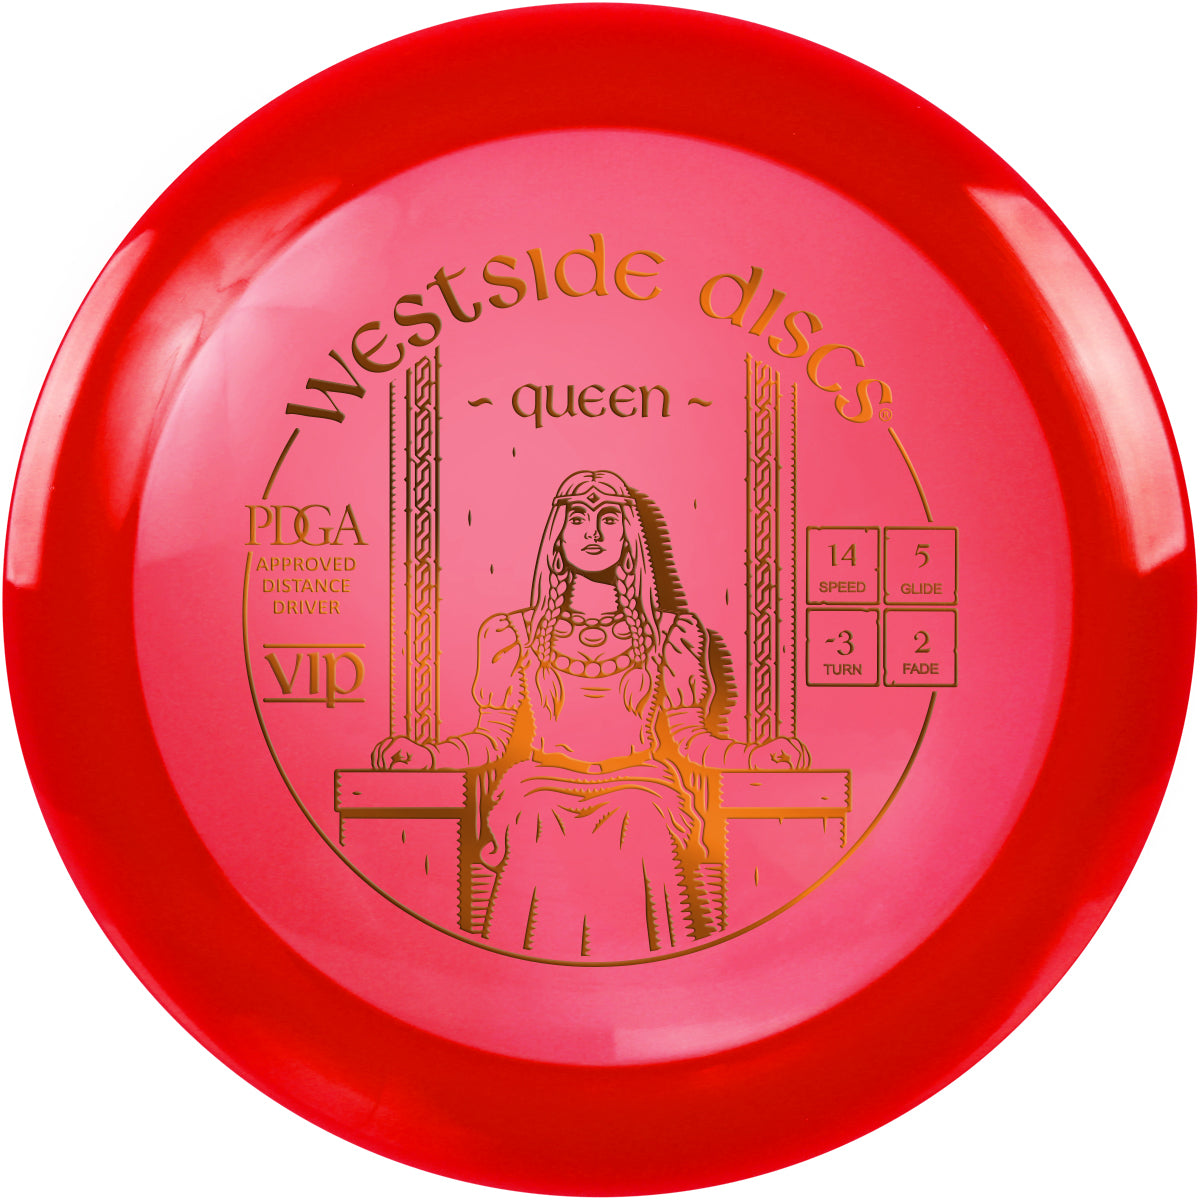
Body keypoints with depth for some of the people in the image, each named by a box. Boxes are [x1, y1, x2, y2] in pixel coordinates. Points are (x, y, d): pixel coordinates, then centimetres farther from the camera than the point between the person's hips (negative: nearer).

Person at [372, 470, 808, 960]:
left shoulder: (669, 635, 15)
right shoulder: (513, 633, 15)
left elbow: (690, 737, 12)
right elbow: (492, 736, 12)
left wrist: (756, 756, -5)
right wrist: (427, 754, -5)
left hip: (638, 796, 0)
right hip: (545, 791, 0)